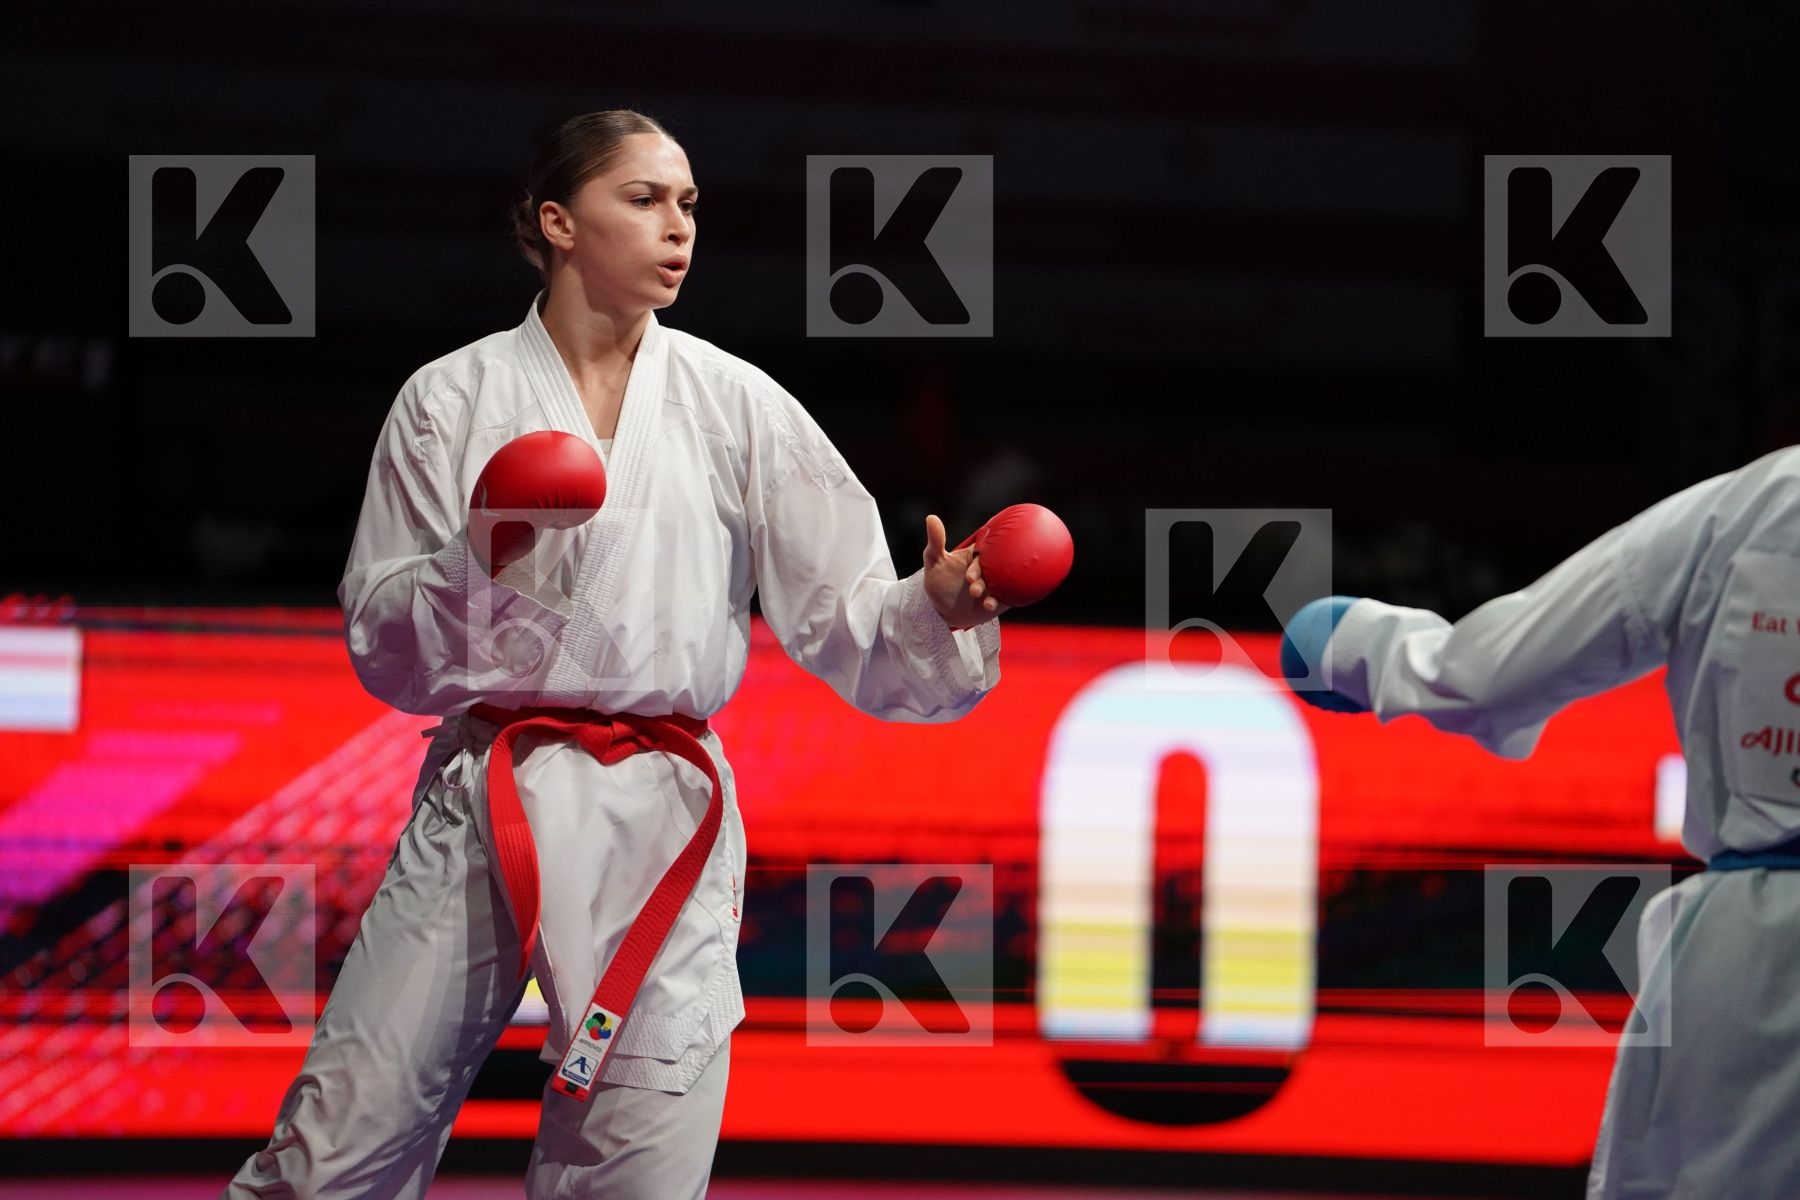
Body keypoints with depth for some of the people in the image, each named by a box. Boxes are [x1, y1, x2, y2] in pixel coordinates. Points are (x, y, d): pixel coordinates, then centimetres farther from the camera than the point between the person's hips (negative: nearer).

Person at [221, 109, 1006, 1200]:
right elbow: (386, 648, 3)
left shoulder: (735, 404, 5)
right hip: (483, 807, -1)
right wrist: (476, 567, -16)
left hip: (661, 819, 1)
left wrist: (938, 606, -20)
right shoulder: (453, 401, 3)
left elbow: (847, 616, 1)